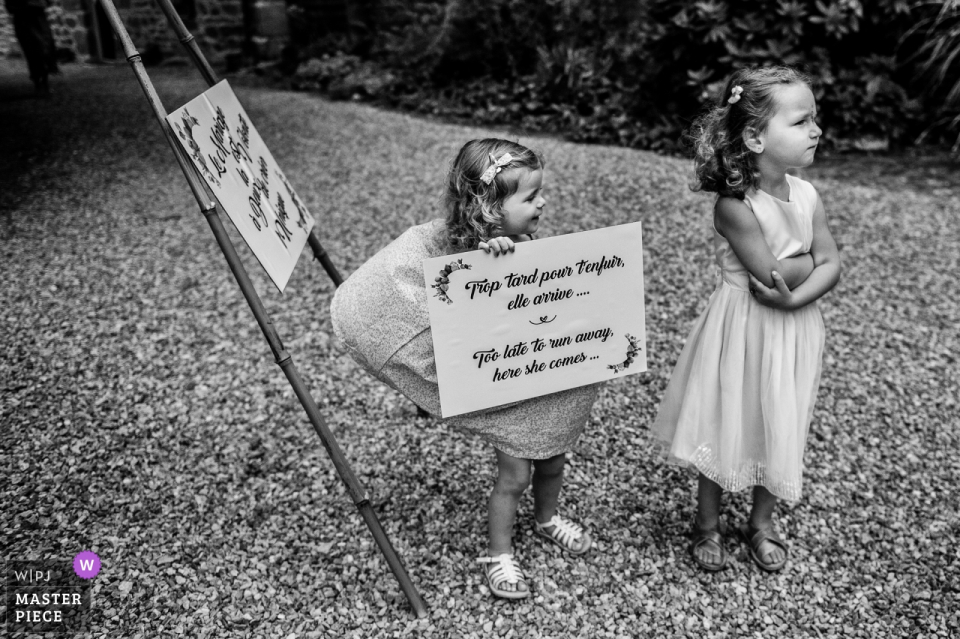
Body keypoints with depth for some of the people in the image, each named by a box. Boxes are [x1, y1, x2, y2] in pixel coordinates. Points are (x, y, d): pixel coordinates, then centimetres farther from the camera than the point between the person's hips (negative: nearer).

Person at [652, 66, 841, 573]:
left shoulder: (806, 196, -1)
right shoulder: (735, 206, -21)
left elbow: (831, 268, -4)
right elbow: (772, 272, -24)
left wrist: (795, 296, -21)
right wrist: (810, 259, -7)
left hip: (790, 331, 6)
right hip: (741, 332, -5)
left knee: (779, 430, 16)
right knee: (723, 427, 9)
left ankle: (761, 524, 37)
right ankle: (708, 526, 30)